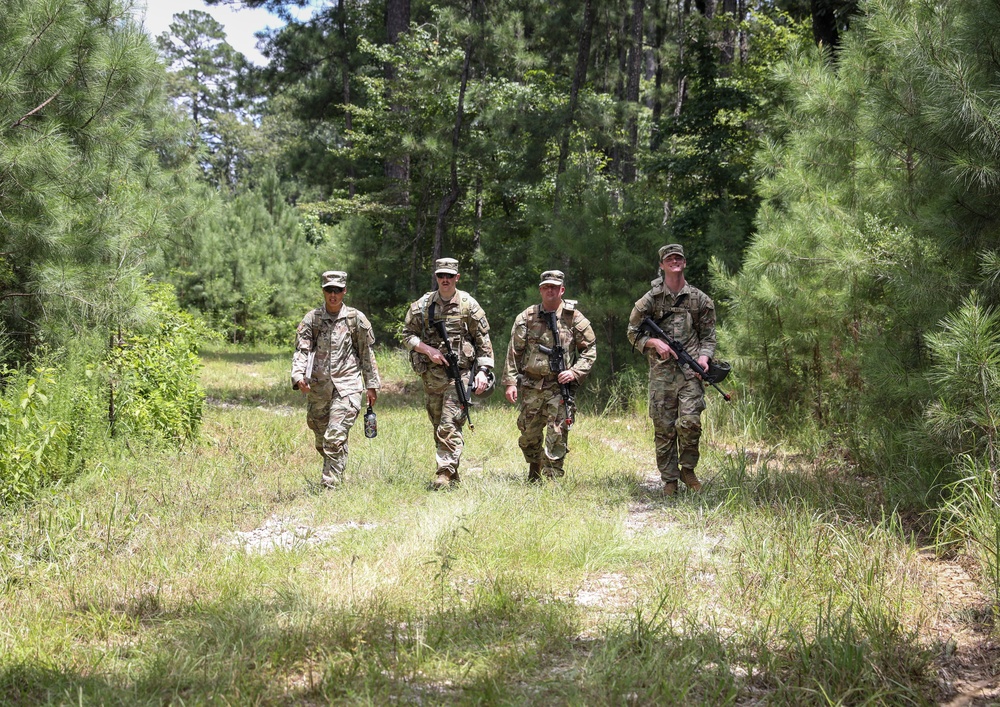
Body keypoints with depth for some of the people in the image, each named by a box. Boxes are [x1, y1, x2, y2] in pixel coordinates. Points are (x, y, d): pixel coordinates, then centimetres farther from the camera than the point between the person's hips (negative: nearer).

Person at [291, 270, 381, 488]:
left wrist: (372, 385, 8)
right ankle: (337, 475, 34)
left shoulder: (356, 319, 2)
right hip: (318, 387, 3)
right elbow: (302, 350, -4)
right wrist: (298, 376, -21)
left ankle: (331, 484, -14)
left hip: (347, 386, -3)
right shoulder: (312, 319, 3)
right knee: (321, 441, 13)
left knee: (335, 438, -16)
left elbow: (367, 354, 8)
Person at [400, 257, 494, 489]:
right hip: (431, 374, 4)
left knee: (450, 425, -14)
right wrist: (428, 350, -8)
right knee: (438, 425, 9)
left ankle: (445, 473, -16)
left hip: (459, 373, -4)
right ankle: (452, 475, 19)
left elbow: (483, 341, 2)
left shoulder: (469, 305, 0)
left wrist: (483, 371, -6)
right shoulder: (422, 305, 5)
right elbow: (407, 335, 8)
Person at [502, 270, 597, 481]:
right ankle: (534, 473, 33)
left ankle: (552, 479, -4)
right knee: (529, 434, 10)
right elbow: (514, 352, 5)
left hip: (560, 386, -2)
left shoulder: (574, 318, 1)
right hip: (531, 386, 2)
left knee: (557, 436, -9)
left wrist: (575, 372, -7)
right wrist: (510, 381, -1)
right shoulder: (527, 317, 4)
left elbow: (590, 349, 7)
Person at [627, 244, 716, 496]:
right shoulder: (650, 299, 7)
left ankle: (687, 469, 8)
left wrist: (704, 357, -6)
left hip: (690, 371, 0)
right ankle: (669, 479, 10)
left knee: (690, 422, -14)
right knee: (663, 427, 0)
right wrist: (654, 343, -5)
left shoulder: (700, 299, 10)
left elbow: (708, 335, 13)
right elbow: (633, 333, 12)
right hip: (661, 371, 0)